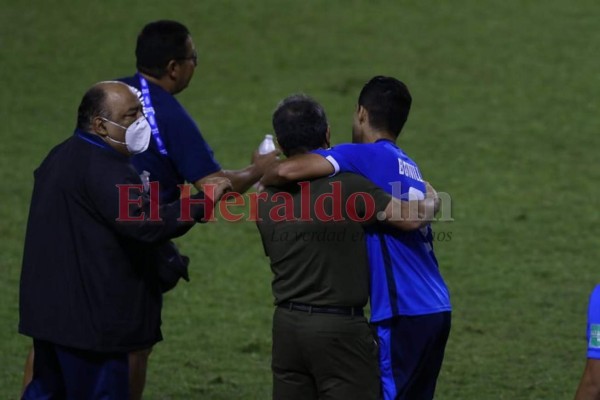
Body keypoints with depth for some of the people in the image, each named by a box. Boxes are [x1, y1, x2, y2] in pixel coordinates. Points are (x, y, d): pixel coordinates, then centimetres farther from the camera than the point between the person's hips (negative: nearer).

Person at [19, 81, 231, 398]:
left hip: (49, 309, 10)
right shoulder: (103, 169, -19)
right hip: (88, 318, -10)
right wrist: (204, 201, -21)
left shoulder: (61, 157, 15)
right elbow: (145, 223, -29)